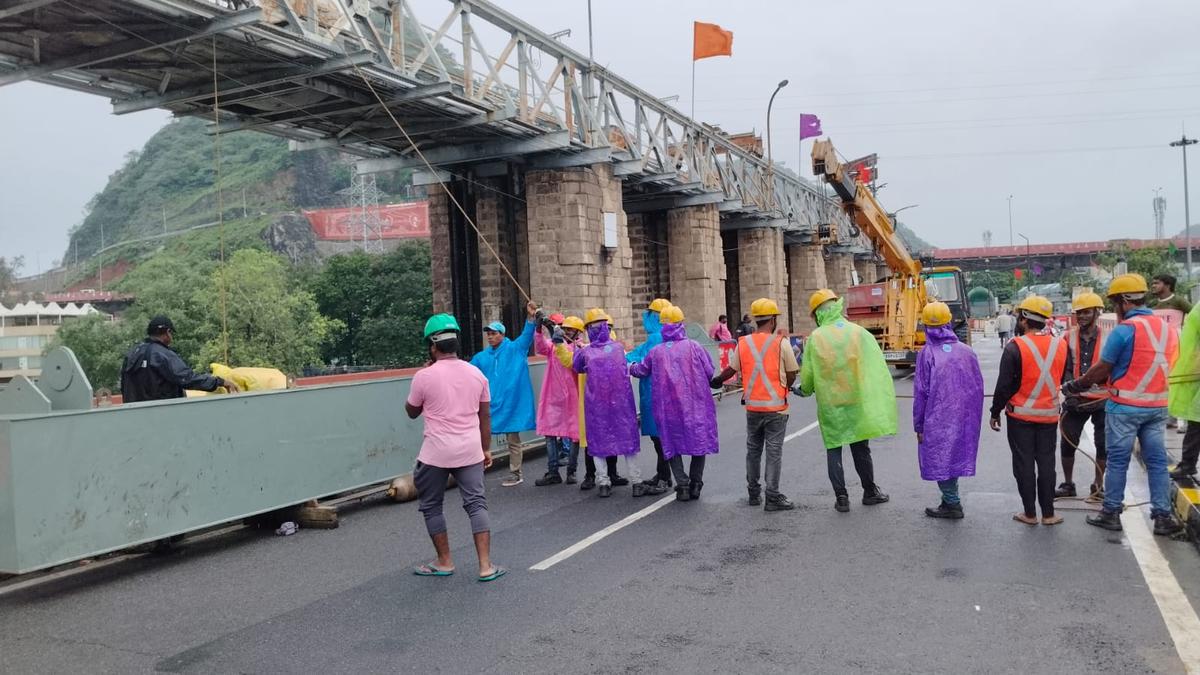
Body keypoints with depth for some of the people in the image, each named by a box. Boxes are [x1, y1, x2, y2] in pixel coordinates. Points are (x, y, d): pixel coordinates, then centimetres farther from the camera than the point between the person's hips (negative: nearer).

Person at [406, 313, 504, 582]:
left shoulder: (424, 376, -8)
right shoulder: (476, 374, 4)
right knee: (476, 504, 5)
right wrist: (486, 449, 18)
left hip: (437, 452, -3)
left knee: (431, 506, 14)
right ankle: (485, 565, 1)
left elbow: (412, 412, 8)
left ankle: (444, 562, 21)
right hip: (470, 450, 3)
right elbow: (485, 415, 9)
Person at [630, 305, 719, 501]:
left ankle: (682, 485, 2)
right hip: (695, 404, -1)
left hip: (668, 407, 1)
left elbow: (640, 371, 13)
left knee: (673, 445, 12)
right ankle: (695, 484, 12)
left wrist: (629, 367, 36)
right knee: (699, 441, 13)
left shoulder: (656, 352, -1)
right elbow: (709, 372, -3)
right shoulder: (694, 347, -6)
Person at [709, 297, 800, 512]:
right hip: (776, 407, -4)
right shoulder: (780, 343, -10)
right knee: (774, 452, 1)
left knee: (753, 450, 15)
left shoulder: (743, 343, -1)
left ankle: (753, 494, 23)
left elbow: (730, 370, 8)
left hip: (752, 407, 4)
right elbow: (791, 376, -5)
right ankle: (773, 497, 2)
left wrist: (715, 381, 26)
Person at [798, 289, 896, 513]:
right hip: (856, 402, 1)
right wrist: (884, 400, 4)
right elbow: (878, 367, -4)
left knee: (834, 450, 9)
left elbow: (807, 374, -3)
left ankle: (841, 497, 9)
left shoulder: (815, 338, -7)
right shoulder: (859, 332, -4)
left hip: (829, 404, -1)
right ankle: (870, 492, 28)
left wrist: (805, 390, 19)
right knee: (861, 448, 15)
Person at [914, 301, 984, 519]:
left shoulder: (927, 354, -12)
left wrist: (918, 426, -2)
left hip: (937, 421, -5)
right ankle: (950, 499, 26)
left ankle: (952, 503, 9)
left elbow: (921, 393, -10)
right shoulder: (966, 351, 1)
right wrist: (973, 417, 17)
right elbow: (978, 388, 6)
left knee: (939, 459, 7)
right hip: (964, 419, 5)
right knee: (956, 456, 16)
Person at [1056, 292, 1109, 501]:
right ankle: (1068, 484, 20)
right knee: (1068, 443, 6)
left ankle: (1098, 486, 22)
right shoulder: (1069, 338, 0)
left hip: (1102, 400, -1)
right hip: (1075, 399, 1)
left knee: (1103, 444, 8)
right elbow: (1064, 369, -2)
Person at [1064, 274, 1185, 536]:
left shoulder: (1124, 330, -16)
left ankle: (1111, 513, 13)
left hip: (1125, 408, -5)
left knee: (1117, 461, 5)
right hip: (1157, 406, 6)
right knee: (1157, 462, 10)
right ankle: (1163, 516, 12)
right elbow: (1165, 366, 13)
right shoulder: (1167, 328, 5)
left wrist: (1075, 386, 3)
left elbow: (1102, 369, -12)